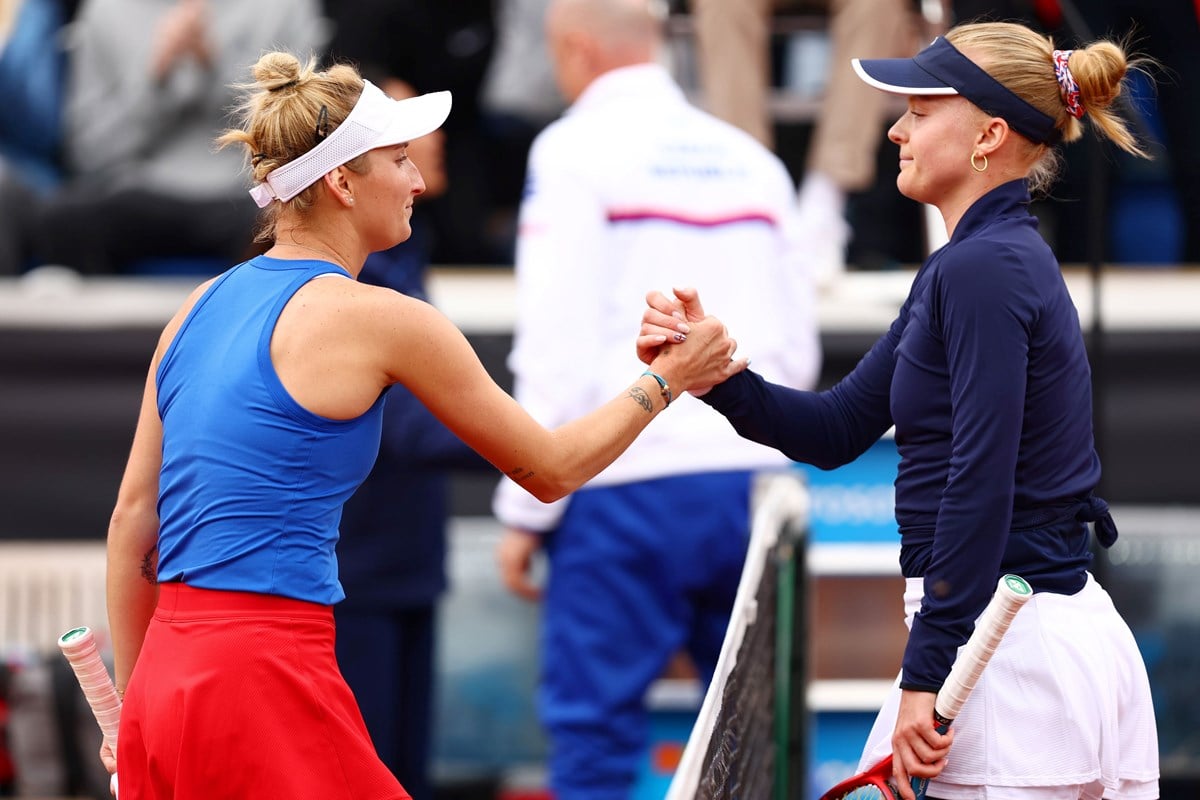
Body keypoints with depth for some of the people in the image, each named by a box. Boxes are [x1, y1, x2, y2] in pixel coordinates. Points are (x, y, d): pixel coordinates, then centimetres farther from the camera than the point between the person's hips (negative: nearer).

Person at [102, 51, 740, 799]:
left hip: (164, 677, 8)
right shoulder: (376, 319, -6)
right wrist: (666, 379, 17)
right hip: (263, 685, -8)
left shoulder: (203, 307, 13)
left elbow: (132, 522, 16)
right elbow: (551, 468, 4)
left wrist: (133, 704, 22)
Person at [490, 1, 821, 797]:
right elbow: (800, 348, 15)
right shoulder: (748, 157, 13)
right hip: (755, 475, 5)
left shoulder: (578, 150, -3)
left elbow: (558, 344, -9)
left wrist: (524, 509, -4)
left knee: (595, 730, -2)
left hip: (626, 484, -5)